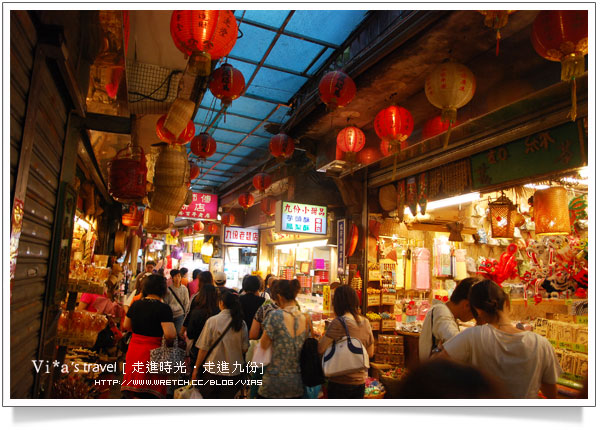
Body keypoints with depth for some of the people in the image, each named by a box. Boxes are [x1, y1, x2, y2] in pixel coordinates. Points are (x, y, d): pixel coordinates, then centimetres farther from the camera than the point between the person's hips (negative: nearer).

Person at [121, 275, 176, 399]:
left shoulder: (136, 304, 2)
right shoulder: (163, 308, -17)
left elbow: (126, 326, 13)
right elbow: (170, 334, -24)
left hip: (134, 350, 6)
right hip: (153, 351, -6)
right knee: (148, 394, 8)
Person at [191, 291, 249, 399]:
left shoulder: (212, 321, -13)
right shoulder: (242, 324, -5)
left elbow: (203, 348, -9)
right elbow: (245, 349, 1)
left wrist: (196, 369, 2)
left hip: (213, 370, -2)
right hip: (234, 371, 2)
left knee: (207, 398, 16)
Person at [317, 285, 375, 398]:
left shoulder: (338, 323, -17)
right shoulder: (365, 322, 0)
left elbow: (321, 349, -16)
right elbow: (370, 353, 9)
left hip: (340, 382, -5)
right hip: (360, 382, 6)